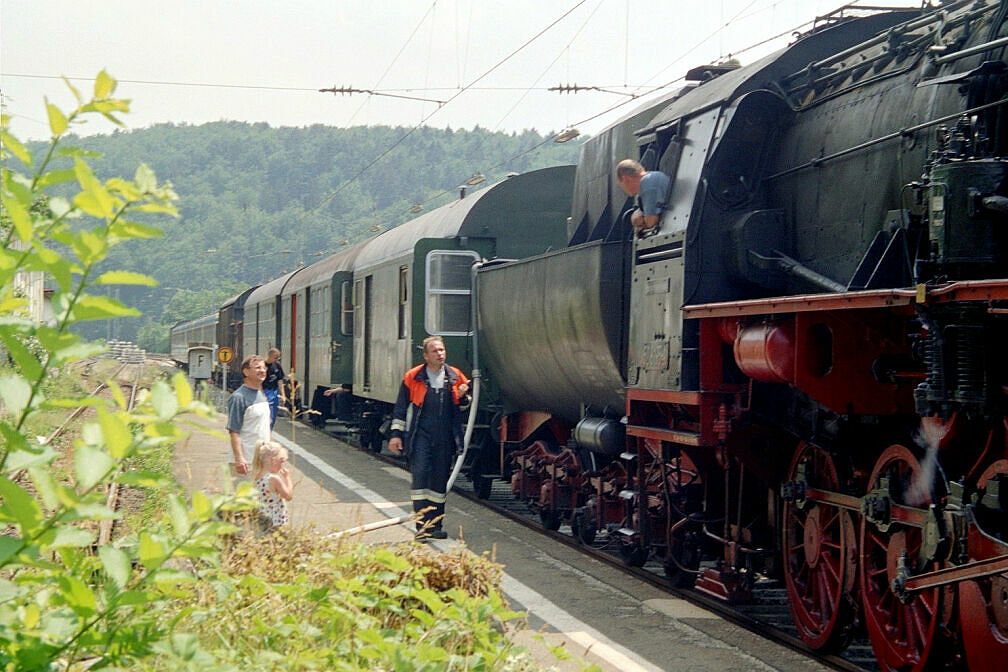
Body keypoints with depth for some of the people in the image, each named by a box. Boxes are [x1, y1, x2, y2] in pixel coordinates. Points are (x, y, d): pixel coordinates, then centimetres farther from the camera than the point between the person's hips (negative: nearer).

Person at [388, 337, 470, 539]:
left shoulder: (455, 377, 9)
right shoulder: (413, 377, 2)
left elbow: (463, 407, 20)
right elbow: (401, 408, 6)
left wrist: (463, 396, -3)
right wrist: (396, 434, 2)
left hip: (445, 438, 3)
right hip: (420, 435, -3)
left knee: (440, 479, 7)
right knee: (420, 474, -13)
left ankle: (435, 525, 16)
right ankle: (422, 524, -12)